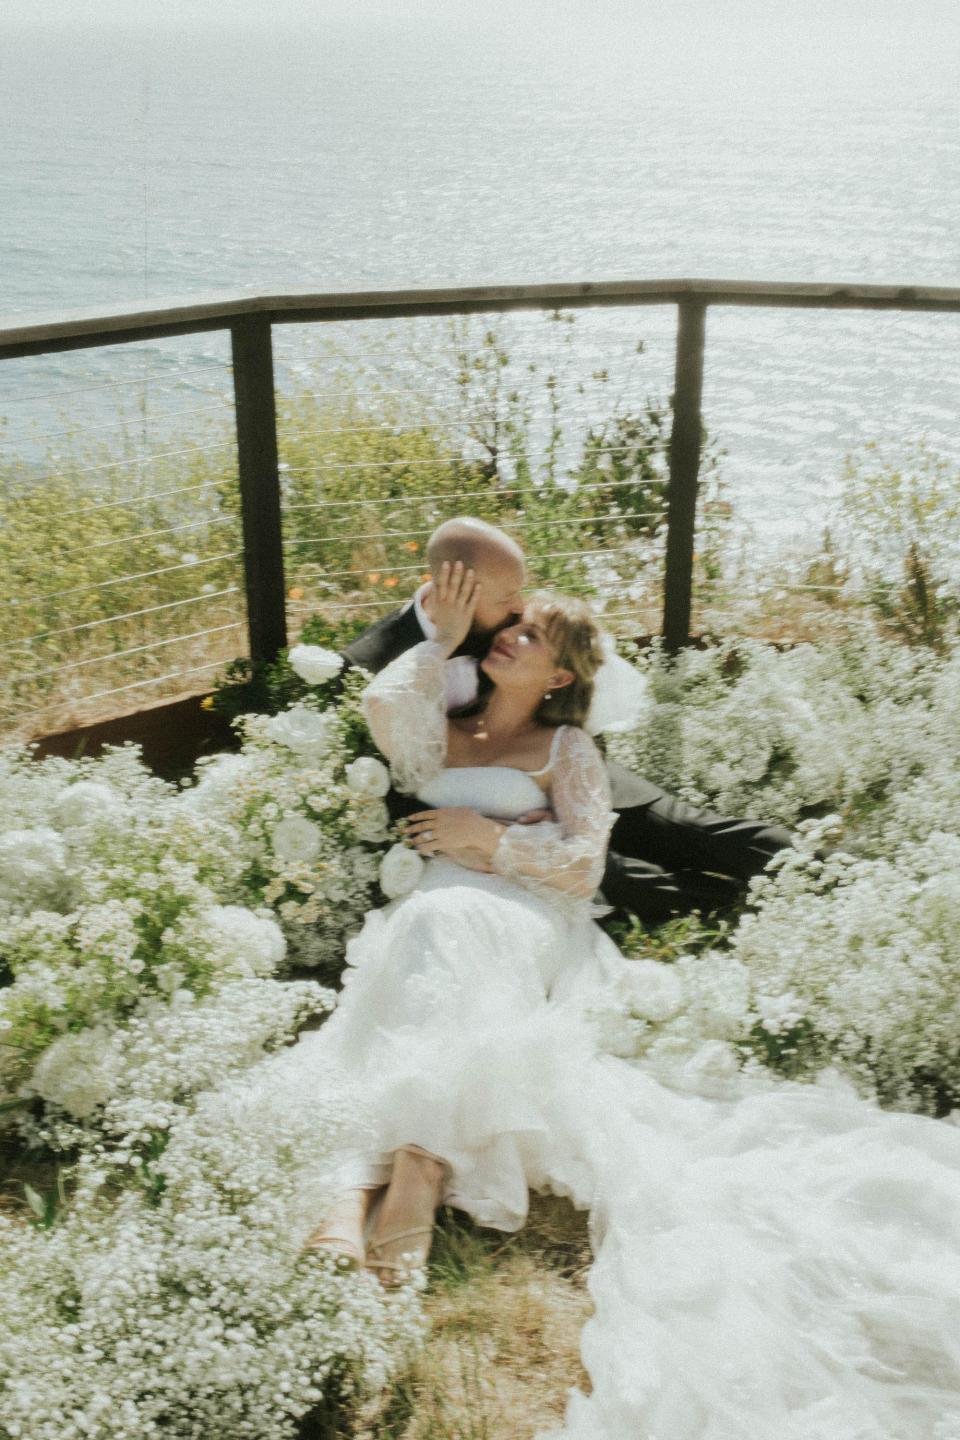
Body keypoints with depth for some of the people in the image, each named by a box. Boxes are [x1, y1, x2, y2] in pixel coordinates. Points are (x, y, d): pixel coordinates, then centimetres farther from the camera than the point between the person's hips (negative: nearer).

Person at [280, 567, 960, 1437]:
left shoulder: (566, 749, 17)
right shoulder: (442, 735, 25)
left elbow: (583, 866, 4)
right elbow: (386, 706, -1)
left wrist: (486, 836, -2)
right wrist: (443, 637, 10)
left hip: (519, 928, -3)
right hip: (428, 921, 3)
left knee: (449, 928, -36)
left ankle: (417, 1166, -51)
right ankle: (361, 1188, -50)